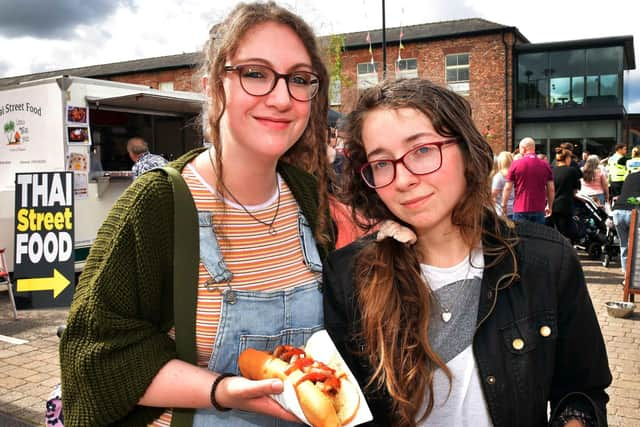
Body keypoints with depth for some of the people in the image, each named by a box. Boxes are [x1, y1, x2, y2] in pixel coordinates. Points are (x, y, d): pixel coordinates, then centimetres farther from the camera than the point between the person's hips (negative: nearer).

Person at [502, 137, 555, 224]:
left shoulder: (516, 164, -4)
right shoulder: (545, 165, 3)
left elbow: (508, 188, -4)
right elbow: (551, 189, 5)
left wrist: (504, 205, 7)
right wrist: (549, 207, 17)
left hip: (520, 209, -2)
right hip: (539, 210, 2)